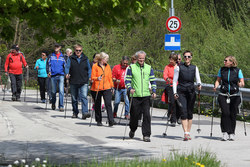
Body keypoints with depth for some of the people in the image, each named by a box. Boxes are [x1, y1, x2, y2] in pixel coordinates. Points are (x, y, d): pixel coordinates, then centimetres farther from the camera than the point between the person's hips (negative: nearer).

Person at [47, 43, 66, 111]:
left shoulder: (62, 56, 11)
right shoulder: (51, 56, 10)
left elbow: (65, 66, 14)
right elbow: (49, 64, 9)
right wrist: (49, 71, -6)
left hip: (61, 75, -1)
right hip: (53, 75, 1)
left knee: (61, 91, -12)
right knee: (53, 91, 8)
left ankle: (61, 106, -11)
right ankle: (53, 104, 27)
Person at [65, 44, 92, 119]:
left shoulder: (85, 59, 11)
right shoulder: (71, 59, 6)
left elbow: (89, 69, 17)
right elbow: (67, 67, -1)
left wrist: (89, 77, 5)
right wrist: (67, 73, -21)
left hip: (83, 82, -1)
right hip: (73, 82, 1)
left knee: (84, 97, -15)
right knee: (74, 98, 9)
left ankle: (85, 113, -22)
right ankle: (75, 112, 23)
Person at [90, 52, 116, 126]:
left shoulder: (107, 66, 10)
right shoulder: (95, 66, -4)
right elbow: (92, 77, -5)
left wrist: (111, 86, 14)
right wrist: (97, 78, -25)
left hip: (107, 88, 2)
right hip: (97, 88, -2)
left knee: (108, 104, -12)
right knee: (97, 105, 6)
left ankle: (111, 121, -17)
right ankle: (98, 121, 19)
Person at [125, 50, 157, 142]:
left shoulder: (149, 68, 11)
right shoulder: (131, 67, 5)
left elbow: (153, 81, 14)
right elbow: (127, 80, 3)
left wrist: (154, 91, 0)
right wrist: (130, 88, -15)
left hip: (146, 96, 1)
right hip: (135, 96, -1)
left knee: (146, 115, -9)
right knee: (134, 115, 5)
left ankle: (146, 135, -5)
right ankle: (132, 129, 34)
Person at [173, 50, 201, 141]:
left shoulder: (194, 68, 9)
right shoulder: (179, 68, 4)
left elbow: (198, 79, 3)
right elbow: (174, 81, 5)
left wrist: (199, 84, -20)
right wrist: (175, 92, -5)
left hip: (191, 92, 2)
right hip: (181, 92, -2)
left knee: (190, 113, 4)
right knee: (183, 112, -13)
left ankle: (188, 133, 13)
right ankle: (185, 133, -20)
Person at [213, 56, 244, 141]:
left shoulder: (238, 71, 3)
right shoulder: (222, 70, 9)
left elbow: (242, 83, 1)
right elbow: (218, 80, 14)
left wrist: (241, 84, -22)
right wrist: (215, 86, -5)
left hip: (234, 96, 0)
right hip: (223, 95, 1)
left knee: (233, 114, -1)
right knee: (225, 113, -15)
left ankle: (231, 134, 10)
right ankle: (225, 133, -13)